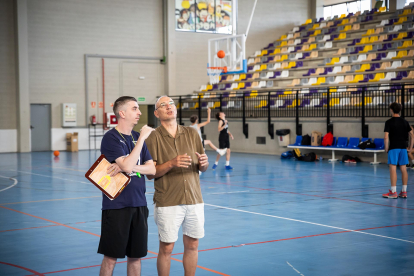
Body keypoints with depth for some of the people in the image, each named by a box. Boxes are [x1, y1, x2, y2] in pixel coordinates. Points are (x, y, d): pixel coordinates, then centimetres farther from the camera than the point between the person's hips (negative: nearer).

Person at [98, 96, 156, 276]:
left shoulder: (137, 137, 10)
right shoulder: (111, 138, -9)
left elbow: (152, 169, 2)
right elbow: (128, 165, -22)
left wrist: (125, 167, -14)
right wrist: (142, 138, -17)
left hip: (139, 204, 6)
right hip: (116, 205, -6)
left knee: (135, 256, 10)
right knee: (111, 257, 0)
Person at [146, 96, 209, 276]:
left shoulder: (191, 133, 8)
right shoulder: (154, 137, -3)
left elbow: (202, 168, 12)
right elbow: (150, 173, -7)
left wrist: (204, 163, -12)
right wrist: (171, 163, -22)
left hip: (194, 199, 4)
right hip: (167, 202, -3)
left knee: (192, 245, 9)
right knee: (166, 248, 2)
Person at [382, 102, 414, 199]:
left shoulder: (389, 122, -7)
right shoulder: (405, 122, 9)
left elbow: (386, 137, -14)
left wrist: (386, 148, -3)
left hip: (393, 147, -5)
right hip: (403, 147, 6)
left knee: (393, 169, -4)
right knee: (403, 169, 8)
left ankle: (393, 192, -5)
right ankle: (404, 192, 12)